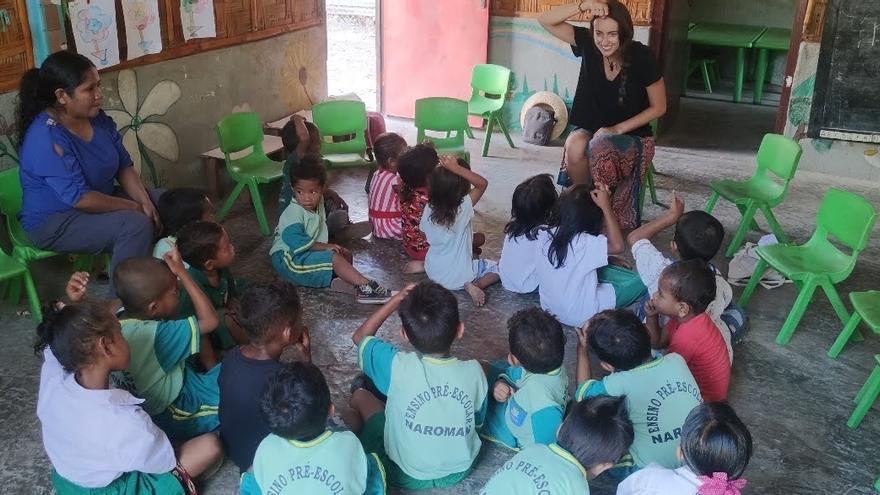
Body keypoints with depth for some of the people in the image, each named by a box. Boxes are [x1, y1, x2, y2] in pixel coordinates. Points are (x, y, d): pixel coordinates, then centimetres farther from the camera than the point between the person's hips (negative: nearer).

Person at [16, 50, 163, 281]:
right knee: (136, 224, -29)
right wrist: (134, 207, -21)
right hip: (54, 221, -8)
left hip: (100, 199, 8)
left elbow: (124, 165, 2)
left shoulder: (98, 118, -3)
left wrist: (145, 201, -15)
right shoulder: (46, 137, -27)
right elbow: (80, 198, -29)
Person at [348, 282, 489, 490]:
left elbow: (360, 337, -7)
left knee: (360, 395, 17)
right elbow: (478, 422, 0)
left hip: (406, 477, -3)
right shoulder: (474, 371, -19)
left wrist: (397, 299, -6)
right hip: (460, 471, 3)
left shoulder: (397, 366, -27)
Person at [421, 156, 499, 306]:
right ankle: (472, 285, -8)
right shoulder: (464, 208, -25)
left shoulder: (429, 210, -12)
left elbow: (427, 238, 3)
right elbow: (483, 183, -21)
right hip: (456, 278, -6)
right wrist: (456, 168, -29)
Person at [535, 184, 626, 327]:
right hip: (579, 316, -7)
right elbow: (618, 246, -27)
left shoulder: (544, 235, -9)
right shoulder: (584, 243, -28)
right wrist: (606, 206, -26)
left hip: (549, 308, 7)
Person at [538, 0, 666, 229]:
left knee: (600, 148, -35)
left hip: (632, 134, -2)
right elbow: (545, 20, -15)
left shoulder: (641, 56, -16)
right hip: (591, 129, 3)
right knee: (574, 146, -32)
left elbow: (659, 107, -8)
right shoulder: (587, 43, -9)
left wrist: (618, 129, -17)